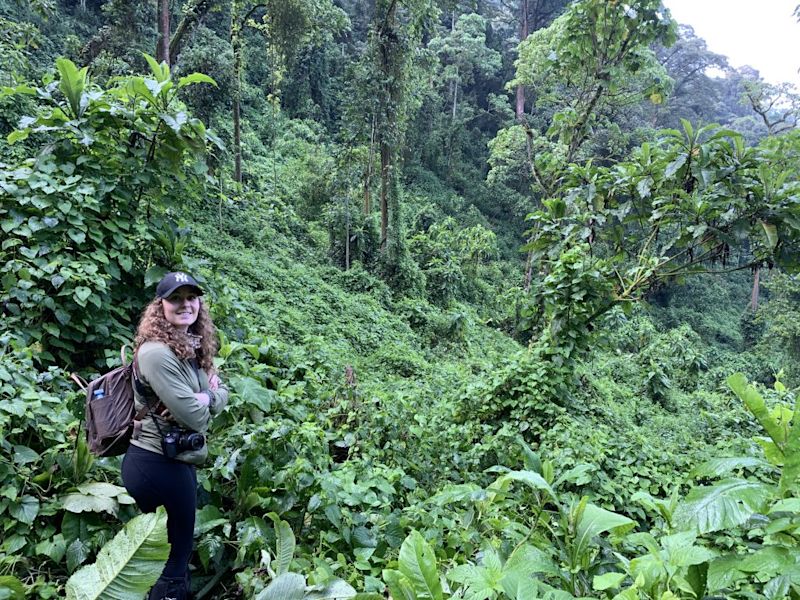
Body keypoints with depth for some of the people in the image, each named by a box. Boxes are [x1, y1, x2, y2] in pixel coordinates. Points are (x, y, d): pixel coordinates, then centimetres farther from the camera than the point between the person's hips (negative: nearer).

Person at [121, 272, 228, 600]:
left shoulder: (194, 348, 7)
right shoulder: (156, 353, -22)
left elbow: (222, 393, 8)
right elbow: (194, 416, -24)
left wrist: (206, 396, -13)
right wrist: (202, 402, -3)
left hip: (176, 460, 9)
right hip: (158, 464, -9)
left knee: (173, 548, 23)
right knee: (176, 553, 6)